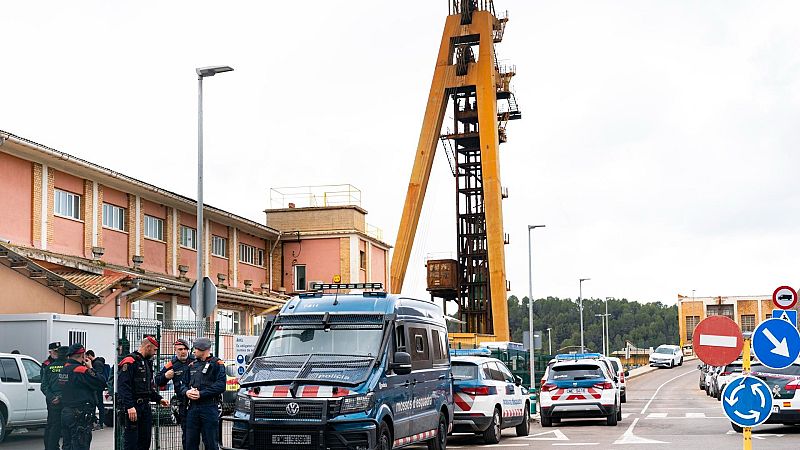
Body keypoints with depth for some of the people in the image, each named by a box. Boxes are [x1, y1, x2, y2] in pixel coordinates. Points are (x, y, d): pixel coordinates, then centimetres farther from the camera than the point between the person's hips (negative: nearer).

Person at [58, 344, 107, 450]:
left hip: (65, 412, 9)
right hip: (80, 416, -9)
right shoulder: (81, 370, -17)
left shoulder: (65, 369, 11)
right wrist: (91, 368, -6)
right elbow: (101, 383, -17)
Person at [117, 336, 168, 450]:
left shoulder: (147, 362, 19)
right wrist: (129, 407, -27)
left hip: (145, 406, 9)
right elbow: (123, 386, -21)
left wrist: (159, 399, 18)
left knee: (145, 440, 11)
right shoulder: (130, 362, -12)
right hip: (132, 408, -9)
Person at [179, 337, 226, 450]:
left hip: (209, 408, -6)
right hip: (193, 407, 6)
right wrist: (186, 392, -6)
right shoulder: (192, 365, 19)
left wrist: (201, 394, -17)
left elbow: (220, 386, -12)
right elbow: (183, 383, 18)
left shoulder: (217, 364, -1)